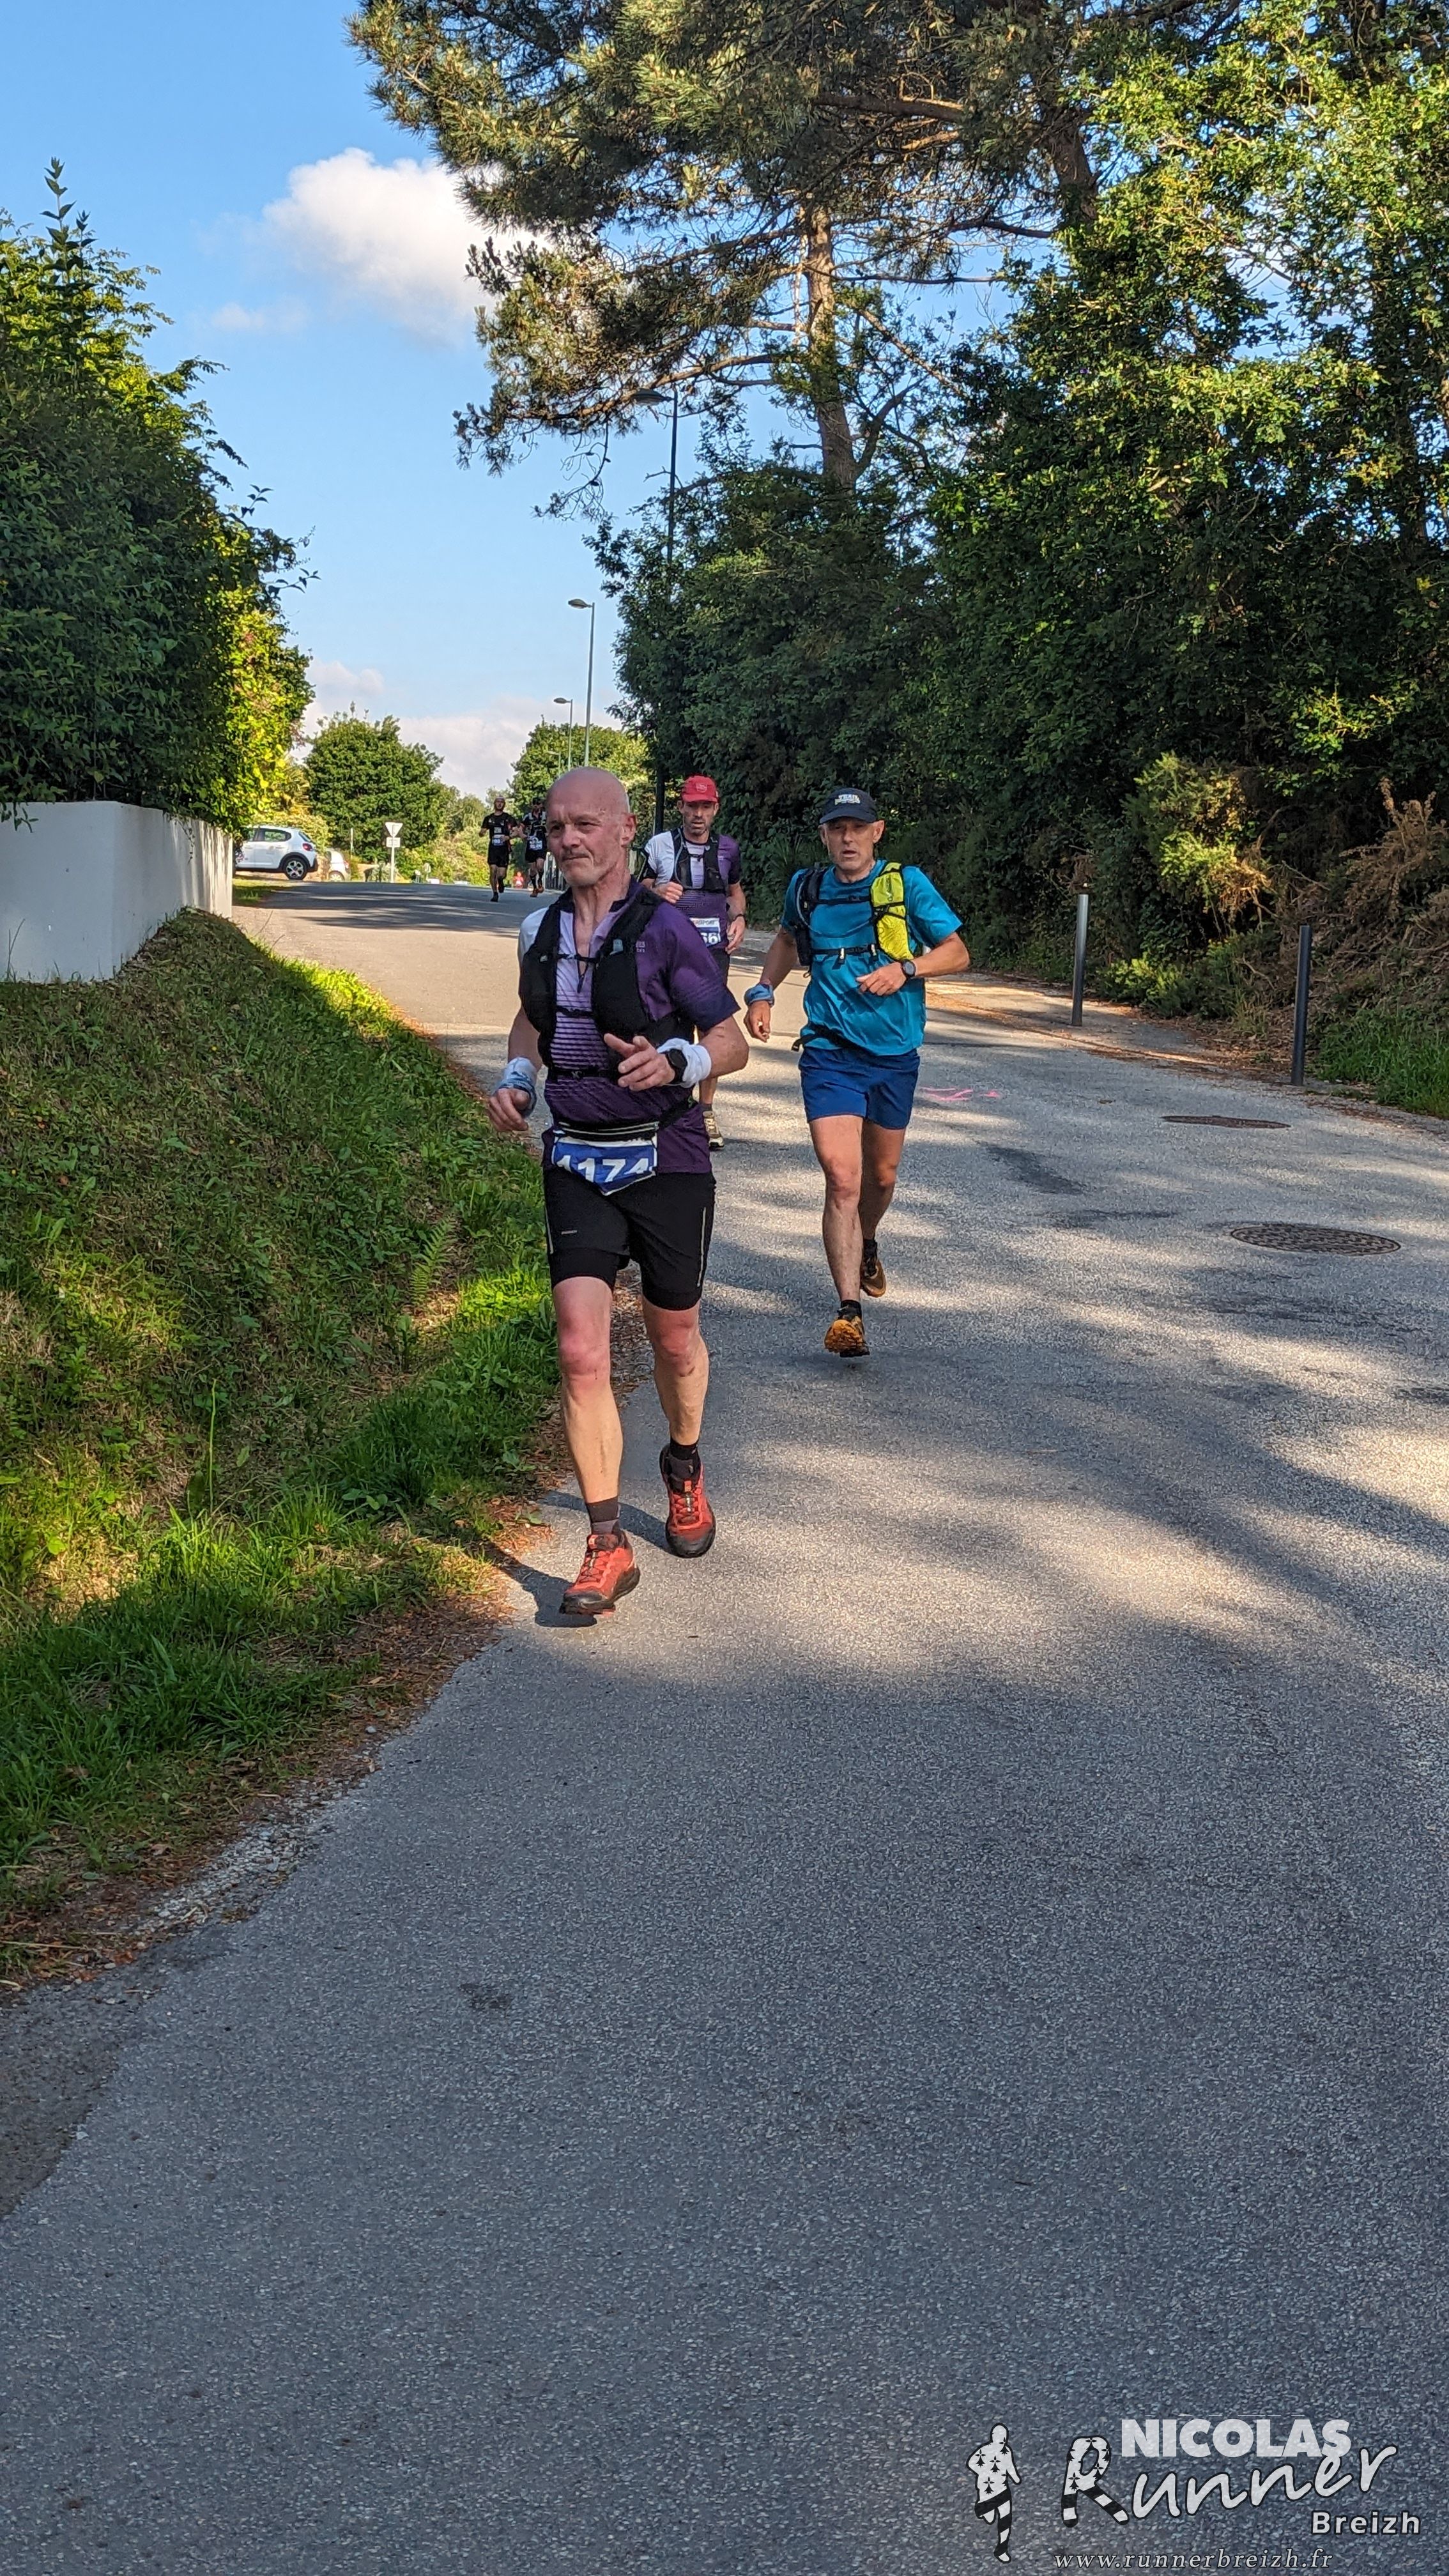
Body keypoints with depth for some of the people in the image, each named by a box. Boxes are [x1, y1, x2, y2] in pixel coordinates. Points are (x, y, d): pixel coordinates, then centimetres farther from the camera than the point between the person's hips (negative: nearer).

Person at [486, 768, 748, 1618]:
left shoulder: (664, 928, -11)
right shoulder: (540, 931, 5)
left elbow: (733, 1042, -7)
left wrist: (673, 1062, -28)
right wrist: (517, 1080, 5)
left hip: (667, 1161, -3)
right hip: (578, 1163, 3)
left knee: (674, 1337, 15)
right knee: (581, 1354, -10)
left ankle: (685, 1470, 46)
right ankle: (608, 1546, -2)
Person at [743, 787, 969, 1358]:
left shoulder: (906, 885, -3)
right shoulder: (807, 889, 4)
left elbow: (958, 952, -1)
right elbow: (787, 939, 25)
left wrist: (905, 968, -19)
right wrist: (763, 992, 11)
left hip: (894, 1054, 1)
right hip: (830, 1053, -1)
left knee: (881, 1175, 18)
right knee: (842, 1179, -16)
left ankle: (867, 1245, 51)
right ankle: (849, 1311, -16)